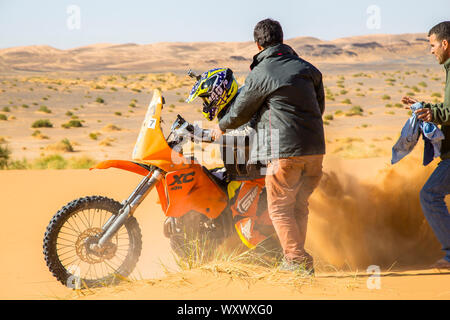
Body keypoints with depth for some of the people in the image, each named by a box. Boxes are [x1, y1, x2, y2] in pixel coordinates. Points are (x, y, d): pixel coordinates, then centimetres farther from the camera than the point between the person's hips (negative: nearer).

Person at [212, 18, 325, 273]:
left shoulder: (260, 74, -5)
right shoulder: (306, 68, 11)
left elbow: (241, 111, 7)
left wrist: (221, 128, 26)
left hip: (285, 150, -6)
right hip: (315, 147, 6)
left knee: (279, 208, 3)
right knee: (299, 205, 16)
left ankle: (298, 261, -4)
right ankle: (296, 258, 20)